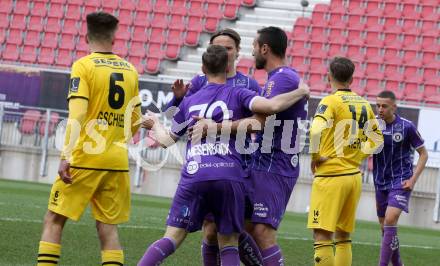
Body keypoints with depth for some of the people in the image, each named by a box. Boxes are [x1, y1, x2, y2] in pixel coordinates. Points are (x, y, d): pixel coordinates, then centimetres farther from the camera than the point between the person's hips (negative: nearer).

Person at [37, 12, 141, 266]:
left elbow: (77, 115, -16)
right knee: (108, 227, 8)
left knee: (54, 221, 3)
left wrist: (66, 156, -18)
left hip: (85, 158, -4)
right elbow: (135, 121, 16)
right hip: (117, 161, 4)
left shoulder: (83, 66, -5)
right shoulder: (130, 70, 10)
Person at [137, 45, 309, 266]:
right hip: (229, 175, -2)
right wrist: (300, 93, 7)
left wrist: (155, 123, 50)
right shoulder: (237, 95, 8)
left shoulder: (189, 102, 19)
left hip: (193, 174, 2)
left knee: (171, 239, 2)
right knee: (229, 245, 8)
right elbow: (271, 106, -10)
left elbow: (167, 140, 28)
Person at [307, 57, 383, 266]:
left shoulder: (331, 101, -10)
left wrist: (315, 157, -11)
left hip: (331, 176, -7)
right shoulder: (364, 105, 10)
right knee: (343, 237, 14)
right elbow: (377, 140, 17)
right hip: (354, 176, 7)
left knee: (322, 235, -9)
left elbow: (316, 131, -25)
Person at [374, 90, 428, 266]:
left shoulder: (406, 127, -10)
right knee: (385, 227, 9)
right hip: (380, 182, 5)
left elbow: (423, 154, -1)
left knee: (390, 220, -21)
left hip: (401, 181, -5)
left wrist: (413, 180, -9)